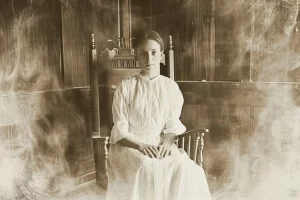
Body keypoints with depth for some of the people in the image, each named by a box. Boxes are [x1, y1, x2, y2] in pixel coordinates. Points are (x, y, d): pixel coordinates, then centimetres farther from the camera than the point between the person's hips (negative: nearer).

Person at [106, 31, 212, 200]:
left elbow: (173, 124, 4)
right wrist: (140, 145, -21)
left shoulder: (171, 87, 8)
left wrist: (166, 143, -17)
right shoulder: (125, 87, 1)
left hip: (161, 145, 2)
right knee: (147, 169, -34)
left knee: (188, 170, -27)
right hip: (130, 145, -2)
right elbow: (121, 129, -3)